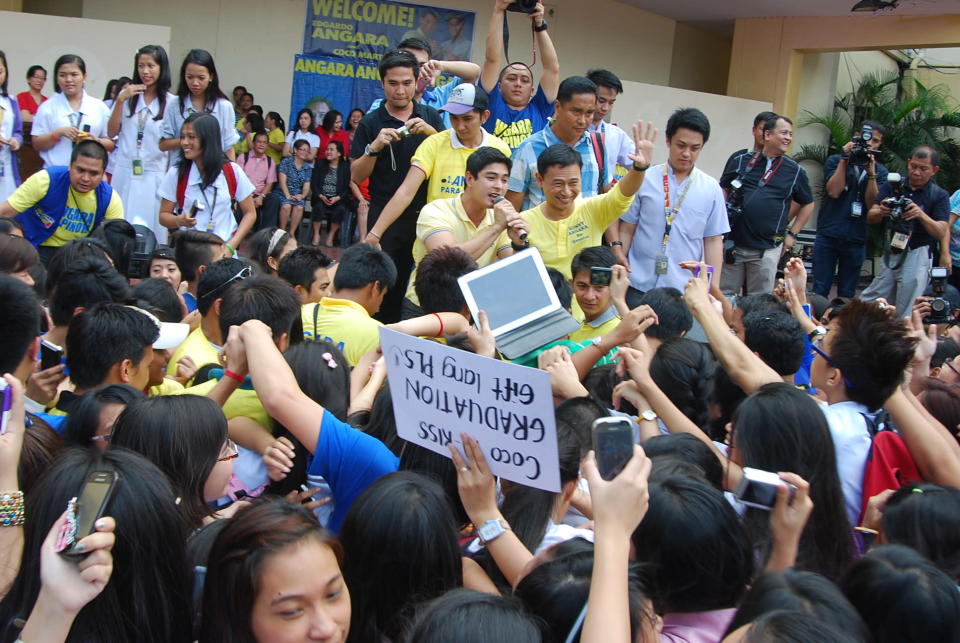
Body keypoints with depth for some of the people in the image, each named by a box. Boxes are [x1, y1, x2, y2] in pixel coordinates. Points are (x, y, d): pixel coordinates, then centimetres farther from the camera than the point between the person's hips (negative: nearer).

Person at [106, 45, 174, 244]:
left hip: (154, 175, -2)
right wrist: (120, 101, -6)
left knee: (151, 228, 1)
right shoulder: (127, 95, 7)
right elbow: (112, 132, 4)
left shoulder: (171, 102, -1)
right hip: (124, 173, 2)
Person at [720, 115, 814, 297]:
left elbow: (807, 204, 16)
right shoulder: (740, 161, 4)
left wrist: (792, 234, 9)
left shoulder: (795, 171, 5)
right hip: (732, 244, 0)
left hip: (767, 249, 0)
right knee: (724, 296, 7)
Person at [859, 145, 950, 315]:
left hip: (916, 255, -4)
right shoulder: (892, 186, 5)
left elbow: (941, 233, -10)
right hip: (890, 255, 4)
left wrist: (921, 215, -27)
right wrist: (881, 212, -23)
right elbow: (870, 217, 1)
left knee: (906, 316, -3)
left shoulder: (939, 196, -2)